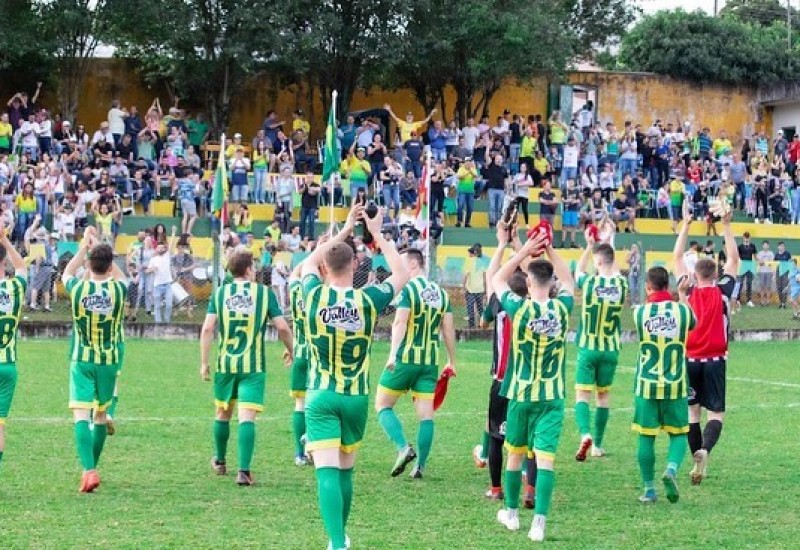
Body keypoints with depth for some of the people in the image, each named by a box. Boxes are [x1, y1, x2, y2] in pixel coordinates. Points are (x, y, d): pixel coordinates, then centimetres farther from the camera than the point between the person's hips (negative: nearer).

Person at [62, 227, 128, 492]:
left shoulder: (77, 288, -11)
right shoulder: (118, 289, -9)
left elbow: (66, 272, 15)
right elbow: (120, 276, 17)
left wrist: (85, 246, 21)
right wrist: (100, 245, 20)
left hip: (81, 361, -1)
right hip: (110, 361, 1)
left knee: (81, 415, -7)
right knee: (101, 415, 16)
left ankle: (88, 470, -24)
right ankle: (92, 467, 26)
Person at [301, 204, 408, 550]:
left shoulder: (315, 295, -8)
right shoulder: (368, 300, -10)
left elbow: (309, 262, 15)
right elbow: (401, 273, 10)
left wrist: (345, 230, 20)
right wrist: (377, 234, 15)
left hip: (321, 395, -1)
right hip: (356, 396, 1)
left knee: (327, 471, -8)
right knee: (345, 470, 17)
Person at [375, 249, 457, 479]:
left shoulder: (408, 289, -8)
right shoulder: (441, 292, 10)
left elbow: (400, 322, -20)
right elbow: (449, 328, 12)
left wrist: (393, 354, -26)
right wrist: (452, 361, 19)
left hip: (406, 358, -6)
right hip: (431, 361, 6)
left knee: (382, 405, 7)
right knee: (426, 414, 6)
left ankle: (404, 448, -12)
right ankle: (420, 466, 6)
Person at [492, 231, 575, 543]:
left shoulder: (520, 308, -10)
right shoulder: (562, 308, -6)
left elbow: (497, 280, 7)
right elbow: (568, 281, 16)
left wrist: (523, 252, 5)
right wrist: (550, 250, 10)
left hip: (521, 394, 0)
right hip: (552, 396, 0)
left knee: (515, 455, 16)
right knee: (545, 458, -5)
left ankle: (512, 513, 30)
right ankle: (539, 522, -15)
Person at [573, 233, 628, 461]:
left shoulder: (589, 282, -11)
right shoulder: (621, 284, -4)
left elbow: (578, 271, 12)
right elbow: (616, 271, 20)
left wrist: (590, 246, 15)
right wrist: (606, 244, 24)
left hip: (588, 348, -3)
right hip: (611, 349, 3)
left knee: (583, 395, -2)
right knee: (603, 395, 14)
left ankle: (585, 434, -26)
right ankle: (598, 445, 18)